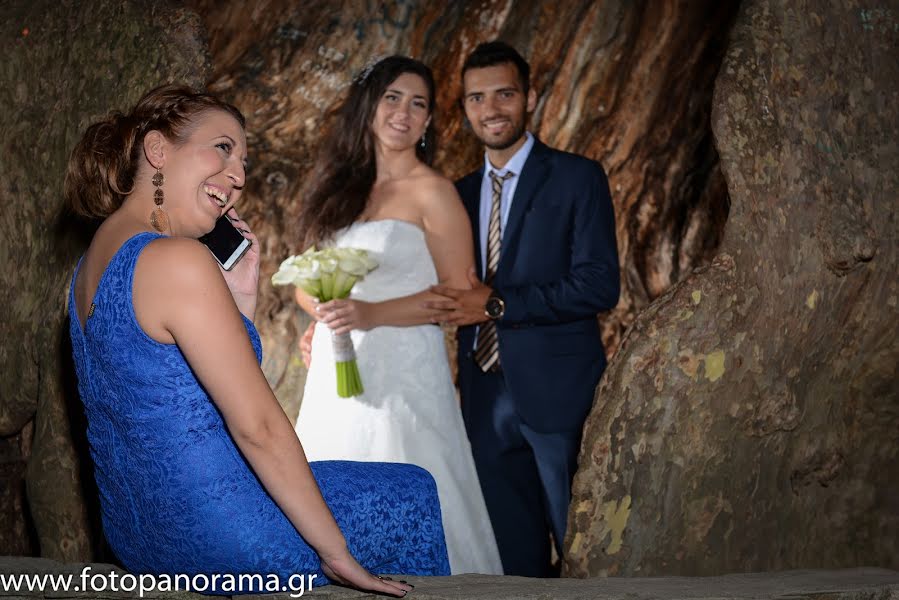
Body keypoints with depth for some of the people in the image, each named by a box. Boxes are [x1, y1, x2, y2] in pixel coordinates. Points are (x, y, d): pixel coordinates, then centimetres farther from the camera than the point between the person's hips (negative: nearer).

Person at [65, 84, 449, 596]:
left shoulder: (95, 260, 8)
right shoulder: (178, 259, -22)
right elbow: (256, 425, -22)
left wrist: (240, 299, 2)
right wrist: (336, 552, -15)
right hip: (214, 538, -10)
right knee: (412, 494, 14)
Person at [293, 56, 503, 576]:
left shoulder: (432, 192, -5)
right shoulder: (342, 188, 12)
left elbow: (460, 294, -8)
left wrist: (374, 314, -19)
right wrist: (324, 310, -3)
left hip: (402, 374, -6)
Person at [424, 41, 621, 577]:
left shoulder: (577, 178, -4)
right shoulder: (461, 193, 12)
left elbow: (600, 286, -14)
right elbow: (444, 287, 14)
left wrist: (497, 306, -19)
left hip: (557, 392, -5)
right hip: (486, 397, 5)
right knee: (513, 555, 13)